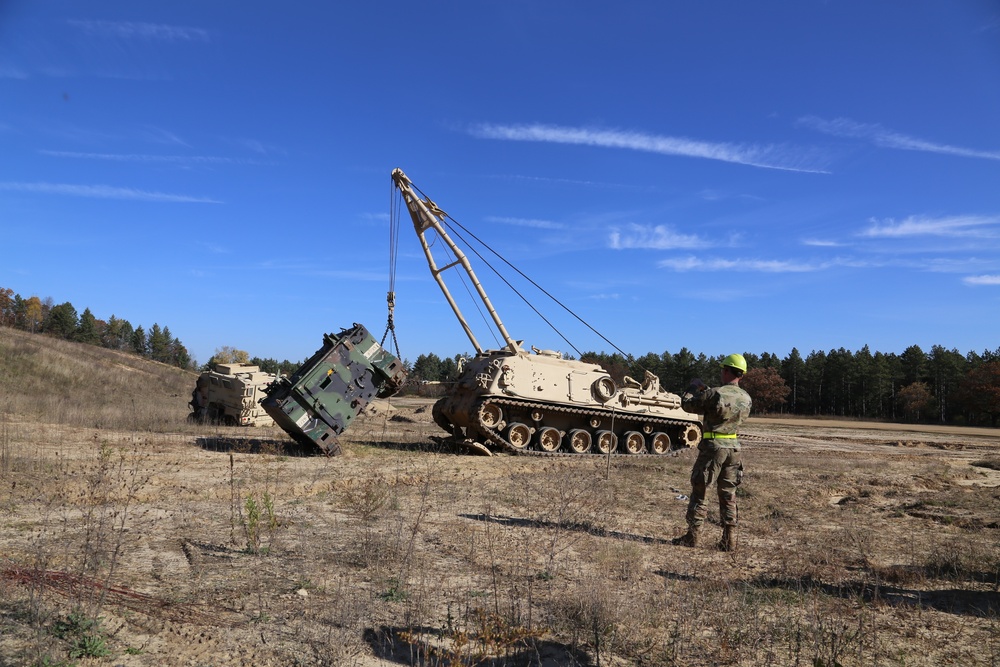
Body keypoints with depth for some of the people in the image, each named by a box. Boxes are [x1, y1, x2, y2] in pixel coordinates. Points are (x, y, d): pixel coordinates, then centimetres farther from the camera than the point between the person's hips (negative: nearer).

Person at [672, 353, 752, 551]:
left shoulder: (715, 394, -17)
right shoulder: (747, 398, 4)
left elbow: (687, 404, -8)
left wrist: (693, 387, 11)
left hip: (713, 447, -6)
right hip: (733, 448, 6)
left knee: (698, 491, 5)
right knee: (728, 495, 12)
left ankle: (692, 536, 8)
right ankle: (729, 540, 13)